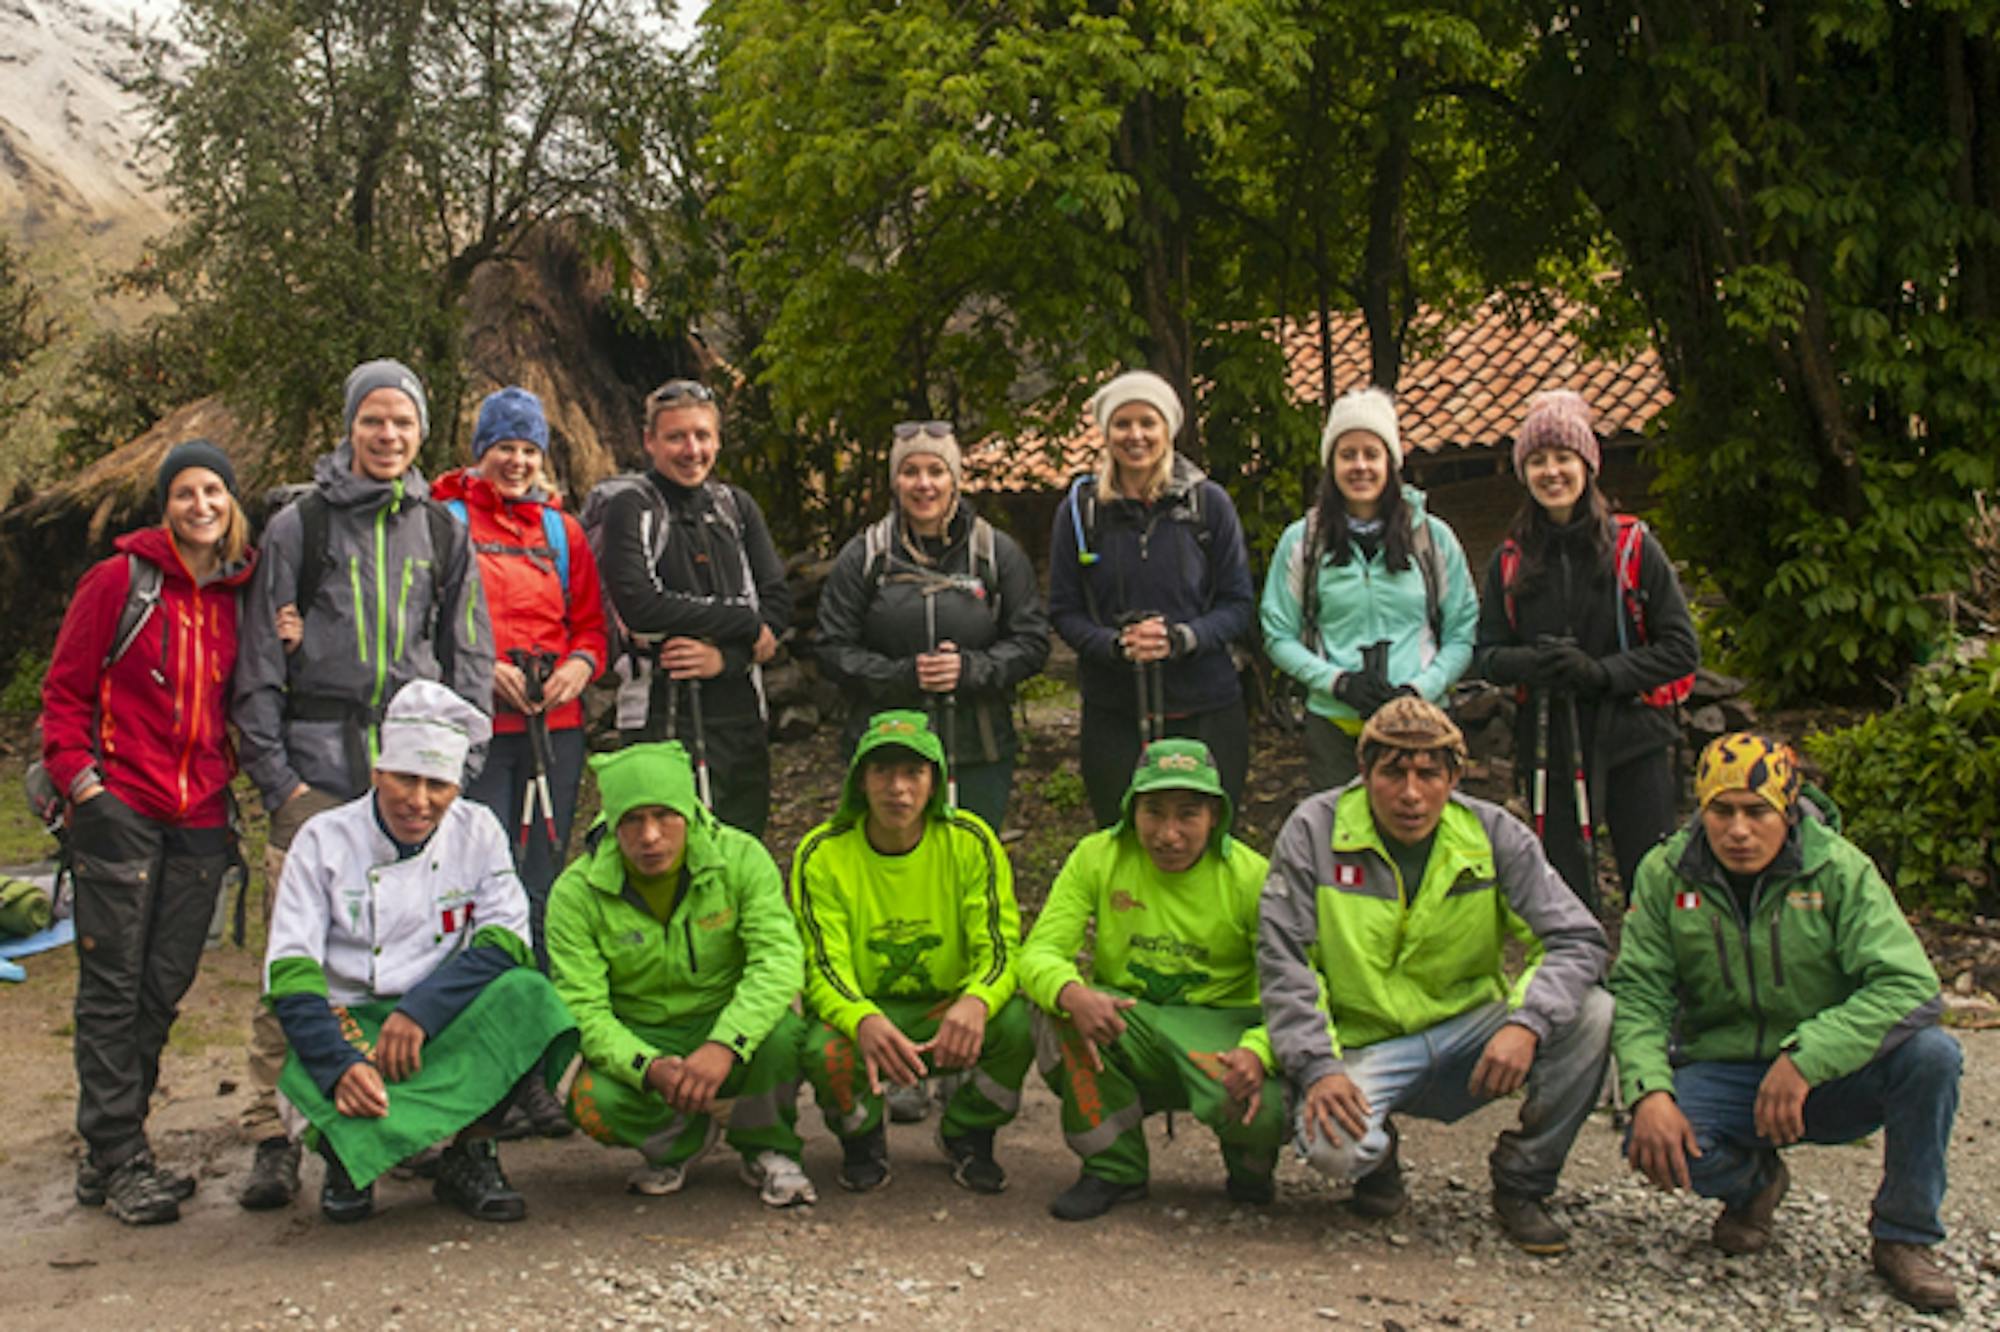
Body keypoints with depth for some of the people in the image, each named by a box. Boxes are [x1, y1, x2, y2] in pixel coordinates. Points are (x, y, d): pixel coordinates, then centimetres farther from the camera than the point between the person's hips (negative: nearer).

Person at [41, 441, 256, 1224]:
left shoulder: (237, 597, 11)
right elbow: (65, 690, -2)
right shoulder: (119, 581, -2)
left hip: (200, 820, 5)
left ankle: (111, 1151, 19)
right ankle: (116, 1159, 4)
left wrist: (227, 781, 1)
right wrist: (80, 779, -9)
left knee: (164, 988, 8)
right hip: (121, 811, -5)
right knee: (113, 988, -2)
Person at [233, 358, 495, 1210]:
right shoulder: (297, 526, 7)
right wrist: (273, 774, -3)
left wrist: (457, 765, 5)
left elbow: (470, 659, 16)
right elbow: (259, 663, 6)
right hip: (318, 763, -2)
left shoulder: (444, 533, 14)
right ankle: (273, 1134, -1)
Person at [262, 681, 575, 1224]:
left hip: (449, 1024, 1)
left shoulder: (478, 831, 3)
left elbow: (506, 945, -8)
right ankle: (349, 1156, 1)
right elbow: (290, 975, -11)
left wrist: (420, 1011, -24)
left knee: (526, 994, -30)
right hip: (348, 1025, -1)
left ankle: (470, 1154, -12)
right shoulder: (324, 839, -3)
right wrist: (340, 1064, -29)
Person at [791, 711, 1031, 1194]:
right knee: (823, 1051, -35)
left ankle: (966, 1136, 4)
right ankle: (863, 1143, 4)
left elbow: (1001, 948, -12)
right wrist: (864, 1021, -38)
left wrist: (975, 1002, -37)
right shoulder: (823, 854, -10)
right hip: (861, 1014, -1)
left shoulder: (969, 842, -8)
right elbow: (822, 968, -14)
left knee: (1018, 1023, -30)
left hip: (949, 1015, 1)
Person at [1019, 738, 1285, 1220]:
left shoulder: (1251, 877, -9)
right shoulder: (1097, 858, -4)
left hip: (1220, 1027, -2)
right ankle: (1113, 1167, -8)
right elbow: (1040, 951, -9)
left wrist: (1258, 1052, -34)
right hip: (1126, 1024, 2)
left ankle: (1251, 1163, 9)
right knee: (1057, 1010, -29)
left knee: (1257, 1108, -34)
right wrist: (1072, 994, -34)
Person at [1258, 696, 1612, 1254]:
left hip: (1469, 1031, 2)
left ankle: (1522, 1184, -2)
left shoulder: (1495, 835, -4)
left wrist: (1527, 1022, -27)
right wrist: (1317, 1068, -22)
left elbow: (1577, 940, -7)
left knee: (1591, 1015, -23)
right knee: (1331, 1145, -34)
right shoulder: (1313, 831, -8)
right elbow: (1284, 961, -8)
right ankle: (1377, 1154, 8)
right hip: (1364, 1045, -2)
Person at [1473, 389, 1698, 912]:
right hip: (1548, 745, 2)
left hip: (1632, 738, -2)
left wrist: (1602, 672, -15)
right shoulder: (1510, 561, 6)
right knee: (1563, 885, 7)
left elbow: (1682, 648, -2)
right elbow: (1486, 654, 9)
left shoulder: (1633, 546, -2)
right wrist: (1534, 663, -13)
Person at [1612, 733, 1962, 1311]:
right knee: (1656, 1147, -30)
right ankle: (1753, 1182, 10)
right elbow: (1638, 995, -8)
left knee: (1930, 1052, -29)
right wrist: (1649, 1092, -27)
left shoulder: (1840, 869, -11)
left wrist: (1805, 1058, -33)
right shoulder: (1665, 874, -4)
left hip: (1833, 1076, -1)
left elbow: (1909, 984, -21)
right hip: (1721, 1073, 1)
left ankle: (1906, 1237, -5)